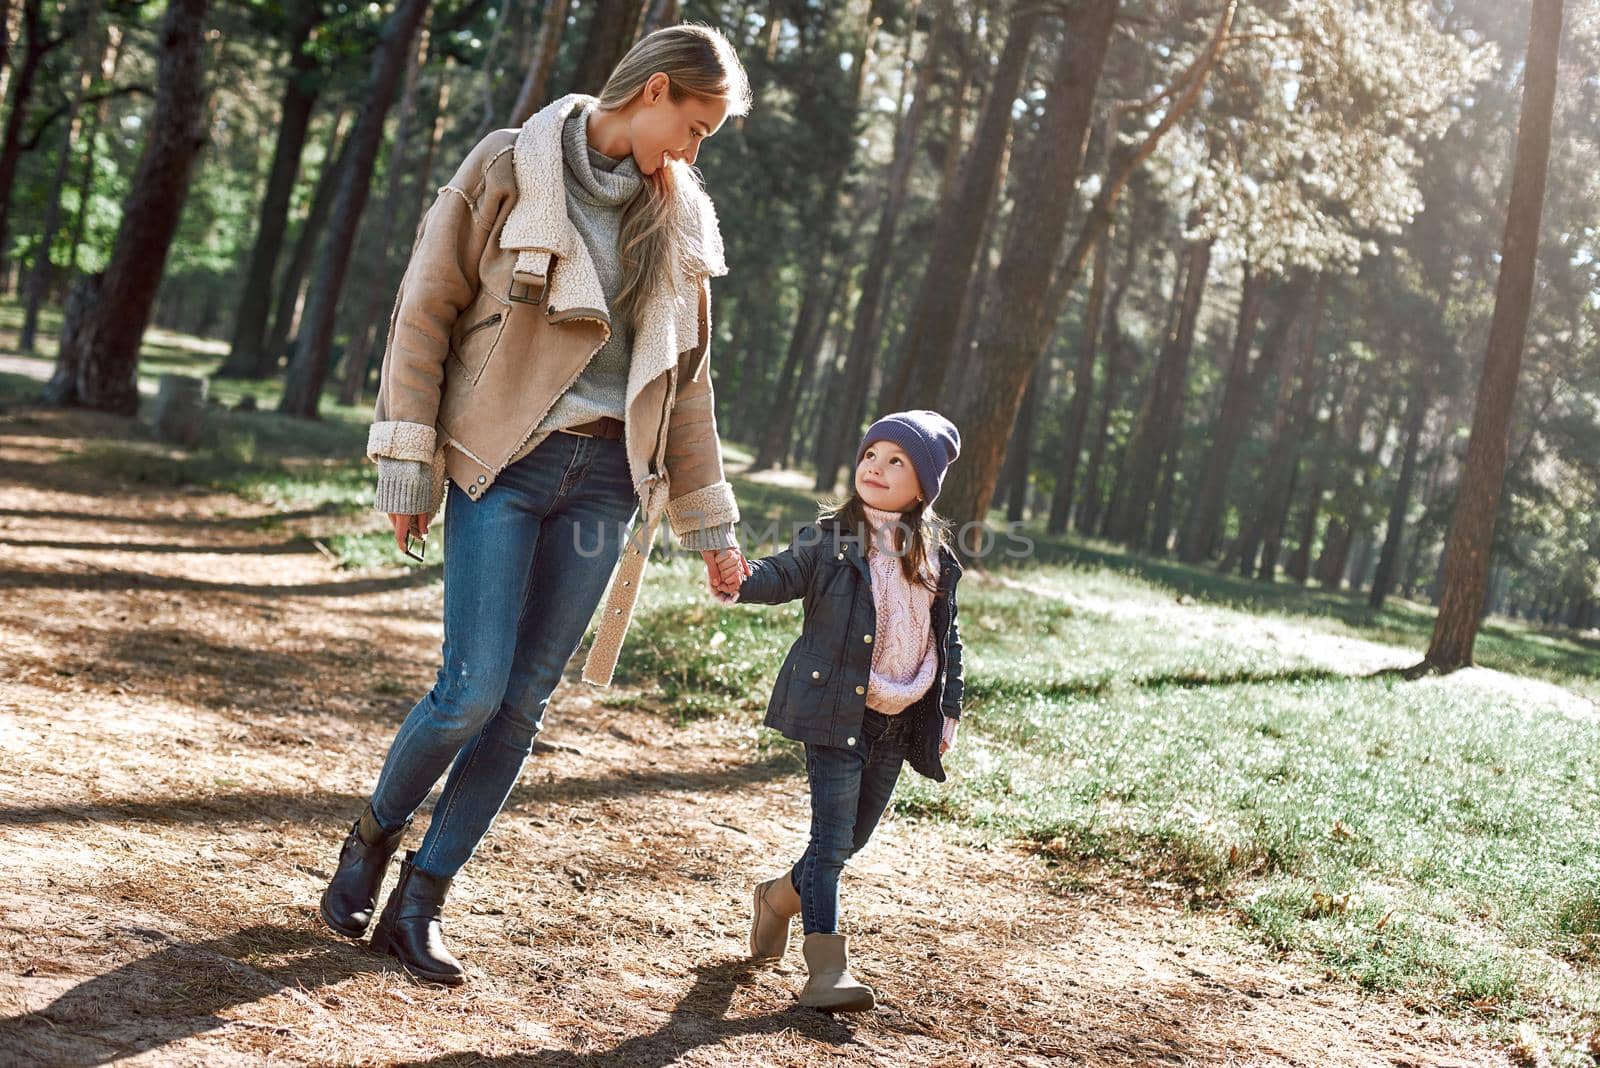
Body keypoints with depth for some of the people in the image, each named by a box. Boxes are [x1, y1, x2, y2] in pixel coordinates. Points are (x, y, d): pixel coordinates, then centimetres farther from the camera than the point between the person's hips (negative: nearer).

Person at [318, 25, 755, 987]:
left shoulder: (681, 220, 12)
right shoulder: (511, 169, -2)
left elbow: (687, 378, 17)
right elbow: (425, 312, -3)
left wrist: (711, 527, 17)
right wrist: (407, 467, -8)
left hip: (604, 477, 4)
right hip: (502, 463, -4)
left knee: (525, 702, 0)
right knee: (474, 688, -11)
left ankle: (420, 904, 13)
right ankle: (374, 835, 19)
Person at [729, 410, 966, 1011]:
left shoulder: (937, 557, 7)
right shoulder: (830, 536, -2)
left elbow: (948, 637, 13)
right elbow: (784, 576, -12)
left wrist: (949, 710, 11)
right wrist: (744, 579, -33)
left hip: (899, 720, 5)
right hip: (837, 710, -4)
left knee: (853, 837, 16)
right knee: (832, 836, -9)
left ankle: (781, 896, 40)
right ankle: (827, 966, -7)